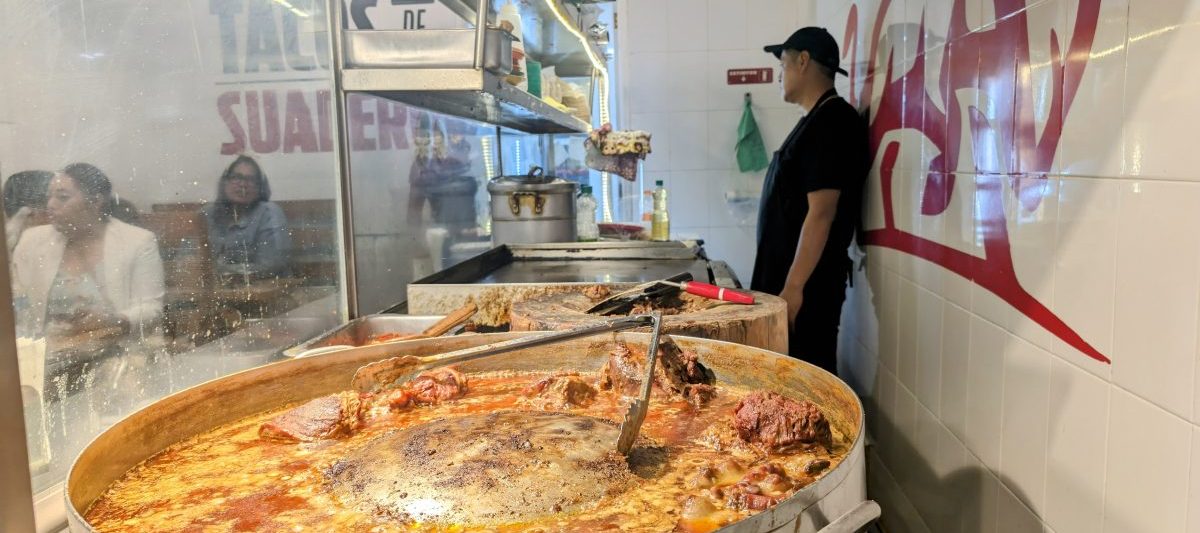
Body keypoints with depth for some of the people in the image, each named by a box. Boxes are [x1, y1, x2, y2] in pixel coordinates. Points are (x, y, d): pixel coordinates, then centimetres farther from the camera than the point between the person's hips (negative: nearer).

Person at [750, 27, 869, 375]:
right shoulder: (817, 121, 15)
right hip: (790, 277, 10)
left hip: (807, 284, -10)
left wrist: (793, 288, -22)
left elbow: (821, 214, -22)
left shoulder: (831, 123, -15)